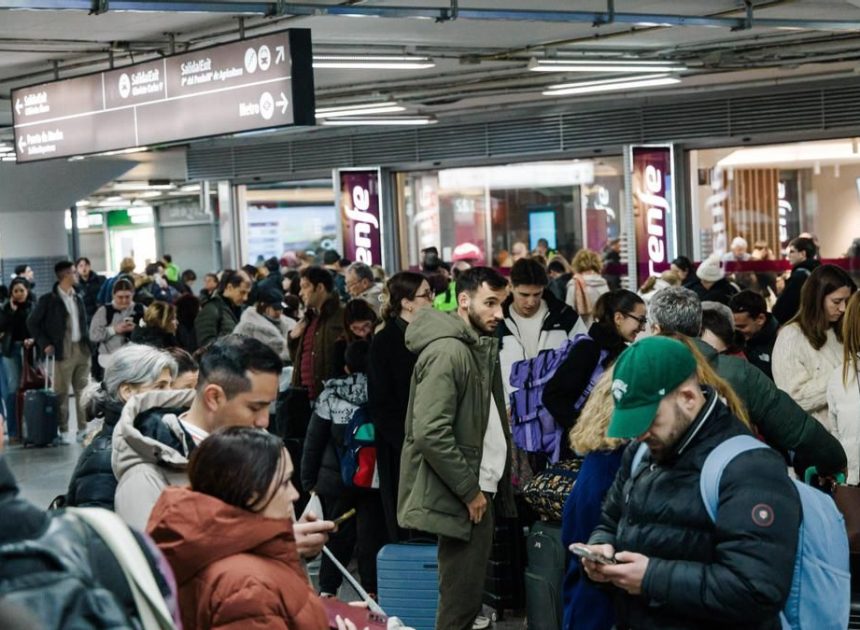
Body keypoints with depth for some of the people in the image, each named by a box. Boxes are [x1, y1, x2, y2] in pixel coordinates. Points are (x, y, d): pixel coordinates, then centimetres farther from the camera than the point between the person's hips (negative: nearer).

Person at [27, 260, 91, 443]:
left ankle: (83, 428, 13)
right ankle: (64, 431, 4)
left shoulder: (78, 298, 14)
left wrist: (88, 343, 9)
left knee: (83, 391, 7)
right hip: (63, 351, -5)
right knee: (62, 392, -1)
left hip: (82, 349, 5)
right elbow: (32, 322, -1)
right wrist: (45, 344, -7)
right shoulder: (48, 300, -4)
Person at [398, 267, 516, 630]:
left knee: (468, 595, 15)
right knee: (460, 600, -4)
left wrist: (486, 488, 8)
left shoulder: (481, 348, 13)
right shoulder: (447, 352, -17)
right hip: (463, 496, -10)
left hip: (480, 490, 10)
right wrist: (470, 490, -18)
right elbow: (430, 434, -24)